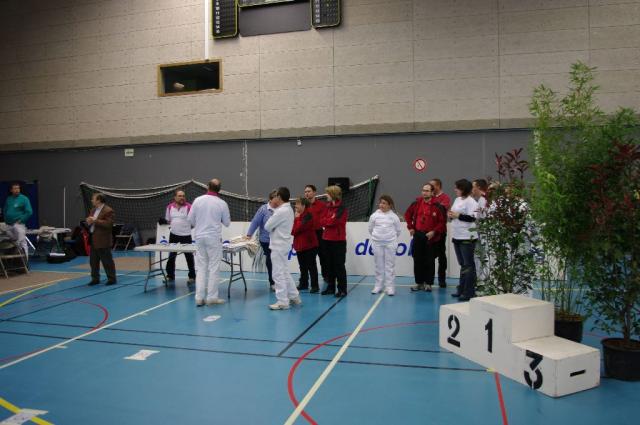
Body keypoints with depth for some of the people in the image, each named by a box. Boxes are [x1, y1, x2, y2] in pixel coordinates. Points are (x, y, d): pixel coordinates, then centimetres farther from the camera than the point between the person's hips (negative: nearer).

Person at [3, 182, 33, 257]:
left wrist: (21, 220, -14)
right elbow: (5, 210, 25)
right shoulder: (8, 199, 12)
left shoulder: (24, 199, -6)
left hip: (18, 224, -7)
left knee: (22, 243, -9)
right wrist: (6, 220, 11)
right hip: (9, 225, 7)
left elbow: (29, 212, -12)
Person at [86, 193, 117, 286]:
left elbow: (108, 224, -23)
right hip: (93, 240, 9)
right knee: (93, 261, 12)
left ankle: (111, 279, 7)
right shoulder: (93, 210, 16)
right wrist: (88, 221, -1)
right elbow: (89, 220, 23)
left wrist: (96, 221, -23)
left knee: (107, 261, -1)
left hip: (103, 240, -9)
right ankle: (95, 278, 22)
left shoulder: (108, 211, -13)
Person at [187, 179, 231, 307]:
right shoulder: (222, 203, -7)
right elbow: (227, 222, 3)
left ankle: (199, 298, 8)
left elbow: (190, 219, 3)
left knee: (201, 267, 9)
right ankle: (211, 297, 6)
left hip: (200, 237, 3)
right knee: (213, 268, 4)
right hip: (214, 237, -3)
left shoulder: (198, 200, -3)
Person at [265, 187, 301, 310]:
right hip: (283, 244, 10)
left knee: (278, 274, -2)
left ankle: (282, 302, 4)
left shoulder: (281, 211, -21)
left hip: (278, 246, -10)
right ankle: (294, 296, 24)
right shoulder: (288, 209, 9)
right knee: (285, 272, 18)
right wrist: (275, 208, 2)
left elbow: (267, 226, -16)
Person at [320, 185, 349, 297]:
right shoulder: (328, 207, 11)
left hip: (339, 241, -7)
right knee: (329, 265, 12)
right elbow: (322, 221, 4)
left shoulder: (342, 208, -10)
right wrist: (331, 220, -10)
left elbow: (334, 221, -19)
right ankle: (330, 287, 22)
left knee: (339, 265, -2)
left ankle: (342, 289, 6)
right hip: (328, 239, 7)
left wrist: (326, 221, -5)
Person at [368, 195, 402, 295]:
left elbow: (398, 229, 8)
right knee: (379, 265, 8)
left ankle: (389, 286, 5)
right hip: (377, 243, 1)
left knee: (390, 265, 1)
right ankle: (378, 285, 16)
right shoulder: (374, 215, 0)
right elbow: (370, 229, 11)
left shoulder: (393, 216, -2)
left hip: (390, 243, -1)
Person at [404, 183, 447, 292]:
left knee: (430, 261, 4)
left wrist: (434, 232, -14)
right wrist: (410, 227, 9)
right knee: (417, 260, 8)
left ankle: (428, 283, 14)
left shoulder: (438, 206, -10)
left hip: (431, 237, -4)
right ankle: (419, 282, 18)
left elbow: (442, 221, -10)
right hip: (418, 235, 4)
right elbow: (408, 214, 15)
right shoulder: (417, 203, 3)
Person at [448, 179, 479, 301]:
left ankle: (469, 292, 2)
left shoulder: (471, 202, -12)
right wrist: (451, 215, 1)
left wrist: (458, 215, -18)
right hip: (457, 236, 9)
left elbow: (473, 218, -21)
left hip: (467, 237, -9)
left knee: (468, 265, -3)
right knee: (462, 264, 16)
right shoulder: (457, 200, 14)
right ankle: (462, 289, 24)